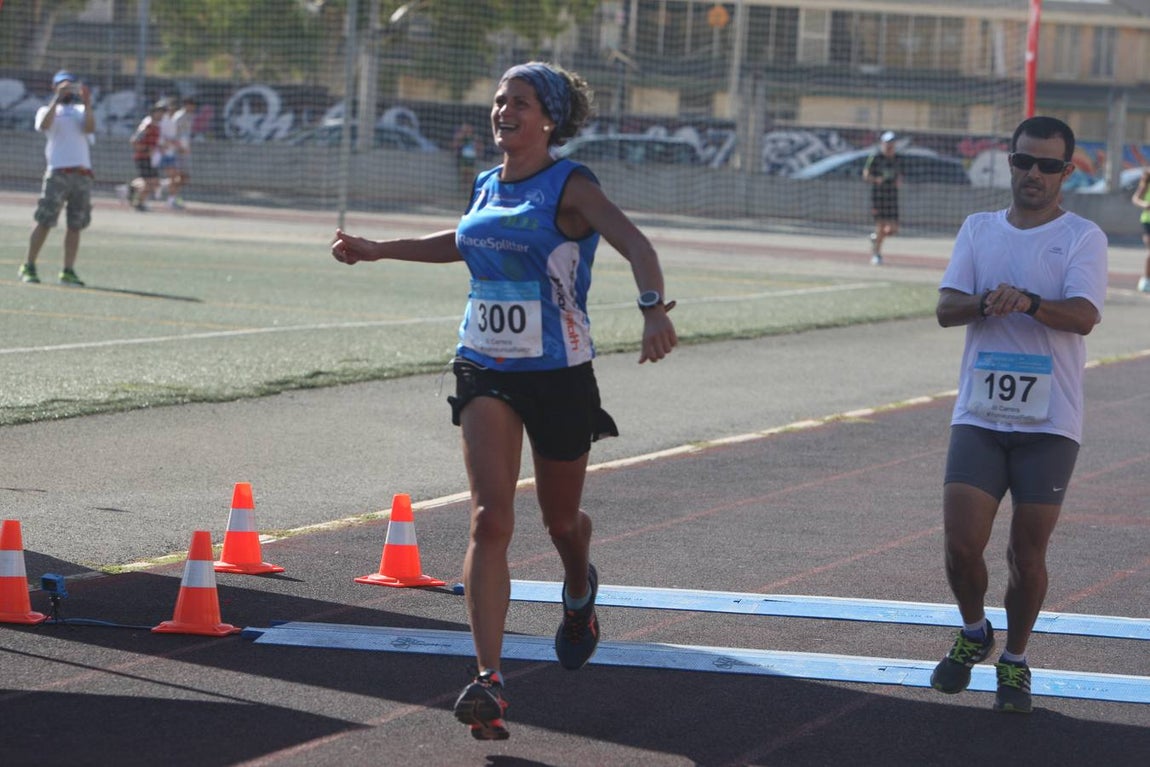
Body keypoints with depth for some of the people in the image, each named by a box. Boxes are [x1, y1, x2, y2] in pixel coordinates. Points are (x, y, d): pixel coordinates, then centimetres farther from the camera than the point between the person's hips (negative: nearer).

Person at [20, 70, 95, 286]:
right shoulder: (47, 110, 10)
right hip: (57, 173, -4)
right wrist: (57, 99, -15)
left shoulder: (81, 111, 19)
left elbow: (90, 128, 0)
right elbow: (45, 125, -13)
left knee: (76, 226, 3)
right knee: (44, 222, -7)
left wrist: (87, 104, -7)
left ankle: (68, 271, 6)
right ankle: (28, 267, 0)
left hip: (83, 174, 4)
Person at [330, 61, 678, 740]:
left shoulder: (570, 187, -9)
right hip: (486, 370, 3)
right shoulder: (488, 187, 8)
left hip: (559, 373, -3)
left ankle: (580, 590, 53)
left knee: (560, 519, 15)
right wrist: (378, 250, 31)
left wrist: (654, 308, -43)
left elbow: (635, 244, -25)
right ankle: (488, 681, -20)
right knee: (490, 518, -14)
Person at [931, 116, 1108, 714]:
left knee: (1027, 553, 1)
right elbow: (945, 308, 1)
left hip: (1049, 423, -2)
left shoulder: (1083, 238, 0)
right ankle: (973, 634, 21)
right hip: (979, 415, 2)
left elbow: (1084, 315, -16)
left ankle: (1014, 661, 20)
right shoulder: (978, 230, 11)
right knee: (960, 542, -6)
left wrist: (1028, 302, -34)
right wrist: (984, 303, -21)